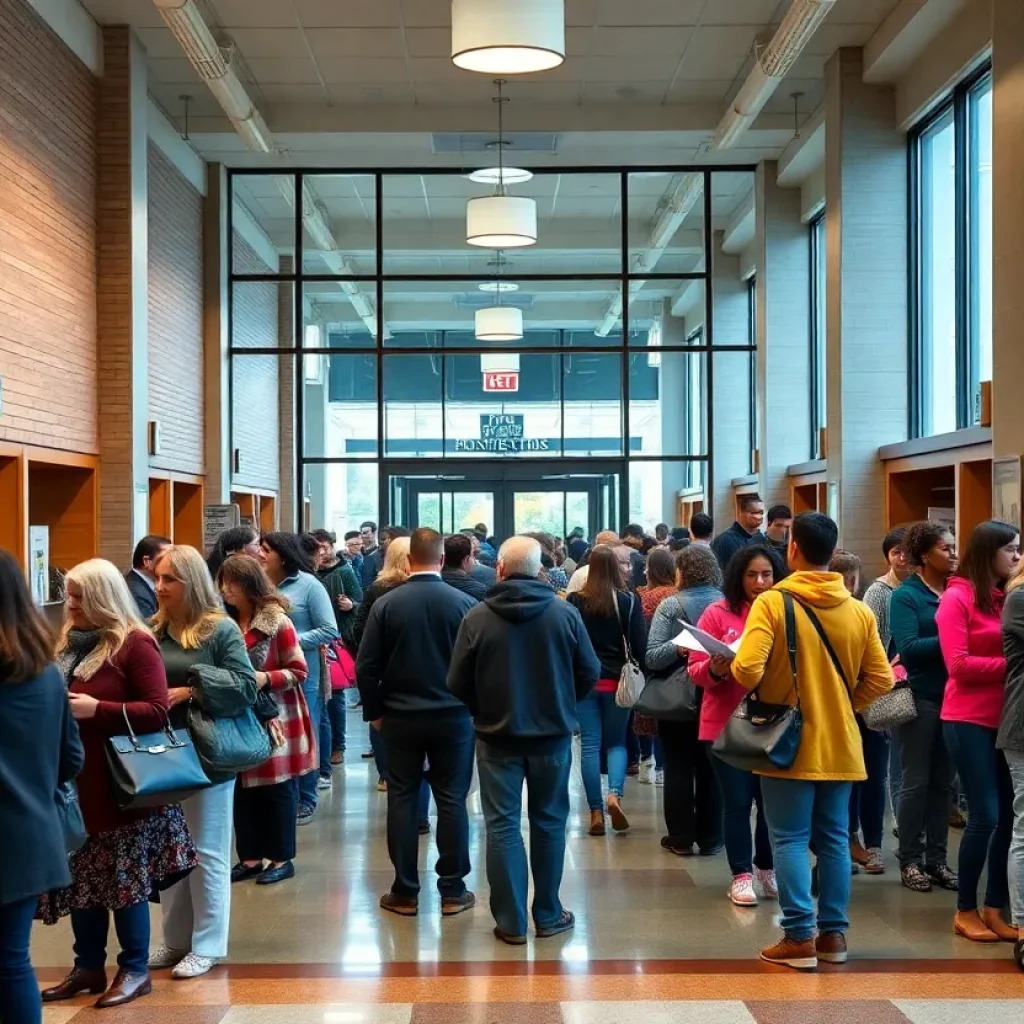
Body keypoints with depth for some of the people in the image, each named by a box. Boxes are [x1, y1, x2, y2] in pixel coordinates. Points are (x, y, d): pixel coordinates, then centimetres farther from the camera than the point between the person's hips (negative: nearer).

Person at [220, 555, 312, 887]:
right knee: (243, 788, 9)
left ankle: (281, 858, 14)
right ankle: (251, 856, 20)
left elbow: (299, 671, -10)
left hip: (275, 718, -6)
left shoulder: (277, 621, -12)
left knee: (277, 788, 3)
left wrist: (266, 678, -23)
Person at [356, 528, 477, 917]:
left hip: (400, 717, 1)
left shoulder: (386, 604, -6)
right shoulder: (463, 603, -8)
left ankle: (405, 892, 12)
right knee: (451, 801, 6)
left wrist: (374, 711, 7)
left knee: (402, 800, 8)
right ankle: (452, 891, 11)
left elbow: (366, 666, -5)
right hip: (453, 717, 0)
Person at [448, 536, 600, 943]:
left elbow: (457, 683, -6)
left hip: (497, 736, -1)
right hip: (553, 734, 1)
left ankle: (511, 921, 8)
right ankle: (548, 915, 22)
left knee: (503, 826, 6)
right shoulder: (565, 613, -8)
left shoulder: (478, 617, -11)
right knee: (549, 822, 14)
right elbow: (590, 672, -3)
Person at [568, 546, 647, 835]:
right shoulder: (629, 601, -4)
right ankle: (615, 795, -10)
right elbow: (639, 645, -4)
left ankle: (596, 811, 5)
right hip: (617, 681, 0)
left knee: (590, 745, 5)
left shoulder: (575, 600, -4)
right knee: (616, 742, 13)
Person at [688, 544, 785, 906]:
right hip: (727, 724, -2)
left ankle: (767, 869, 26)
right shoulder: (718, 614, -3)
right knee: (738, 802, 3)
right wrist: (714, 670, -24)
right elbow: (696, 670, -3)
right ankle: (742, 875, 15)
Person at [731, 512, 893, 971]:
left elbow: (746, 670, -21)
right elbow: (880, 680, 1)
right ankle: (833, 934, 18)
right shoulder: (859, 611, 1)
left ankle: (799, 937, 3)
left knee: (790, 839, 3)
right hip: (840, 744, 4)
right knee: (834, 838, 12)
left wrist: (765, 698, 0)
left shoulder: (772, 602, -13)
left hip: (789, 742, -4)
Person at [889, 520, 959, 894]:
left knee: (943, 782, 10)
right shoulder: (905, 595, -7)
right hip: (919, 698, -5)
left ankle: (937, 858, 20)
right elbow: (907, 649, -17)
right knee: (915, 782, 4)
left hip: (953, 697, 5)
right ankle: (910, 860, 13)